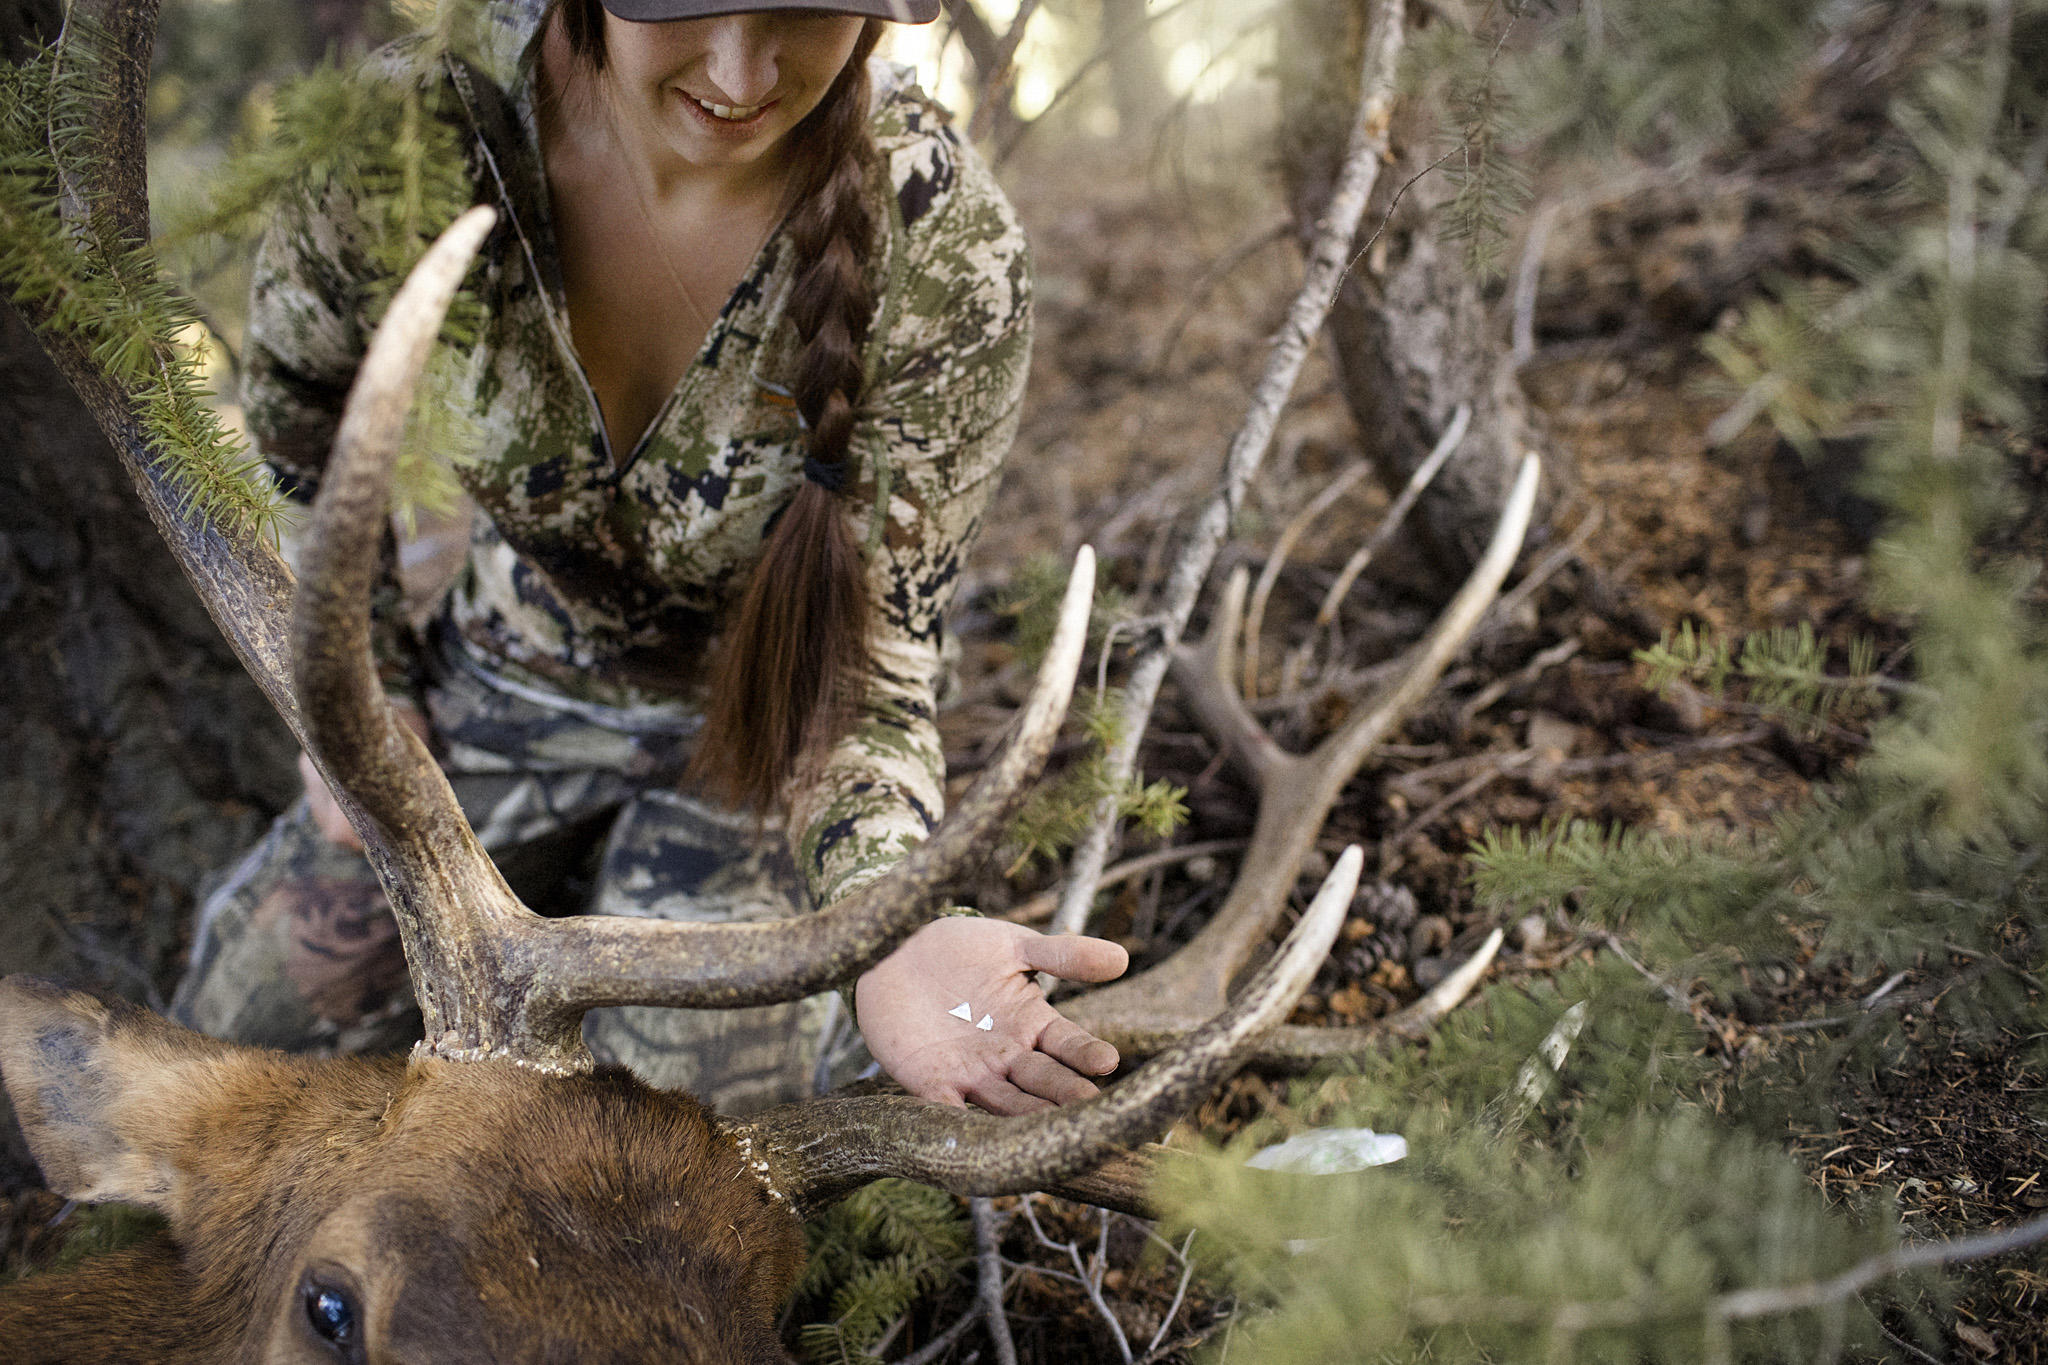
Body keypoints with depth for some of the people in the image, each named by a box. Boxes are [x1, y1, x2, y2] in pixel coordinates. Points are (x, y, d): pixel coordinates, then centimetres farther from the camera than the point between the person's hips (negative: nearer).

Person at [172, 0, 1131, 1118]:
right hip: (497, 682, 3)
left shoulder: (946, 257, -32)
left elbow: (873, 655, -24)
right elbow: (290, 431, -3)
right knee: (231, 1038, 9)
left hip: (756, 728, -2)